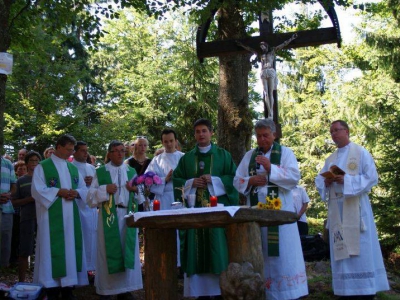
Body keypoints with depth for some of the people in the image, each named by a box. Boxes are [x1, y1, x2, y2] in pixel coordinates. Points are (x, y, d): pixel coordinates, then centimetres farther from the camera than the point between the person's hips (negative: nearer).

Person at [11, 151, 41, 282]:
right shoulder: (21, 181, 7)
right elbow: (14, 202, 4)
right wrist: (29, 199, -11)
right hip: (27, 218, -1)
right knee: (24, 252, -1)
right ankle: (21, 282, 7)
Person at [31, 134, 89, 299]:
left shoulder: (73, 168, 15)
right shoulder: (42, 167, -2)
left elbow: (84, 189, 15)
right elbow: (37, 190, -10)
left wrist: (76, 192, -7)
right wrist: (59, 191, -16)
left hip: (70, 216, 6)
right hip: (51, 216, -5)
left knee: (70, 247, 6)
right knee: (52, 248, -3)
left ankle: (68, 287, 13)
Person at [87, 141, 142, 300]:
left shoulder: (131, 171, 13)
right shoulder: (100, 172, 3)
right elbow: (90, 196, -1)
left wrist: (136, 189, -7)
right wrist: (105, 189, -15)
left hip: (127, 215, 3)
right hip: (108, 216, -3)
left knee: (128, 251, 4)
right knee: (109, 251, -1)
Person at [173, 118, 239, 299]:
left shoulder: (223, 155, 8)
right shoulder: (186, 158, 13)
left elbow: (233, 178, 1)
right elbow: (176, 180, 9)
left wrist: (214, 180, -12)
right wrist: (191, 183, -8)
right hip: (193, 208, 2)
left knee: (218, 247, -5)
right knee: (197, 249, 0)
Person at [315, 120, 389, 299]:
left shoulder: (361, 152, 1)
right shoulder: (330, 159, 18)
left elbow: (372, 177, -8)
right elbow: (319, 180, 15)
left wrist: (346, 180, -18)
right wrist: (326, 182, -8)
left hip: (355, 207, -5)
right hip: (336, 209, 5)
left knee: (361, 249, -6)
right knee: (340, 249, 3)